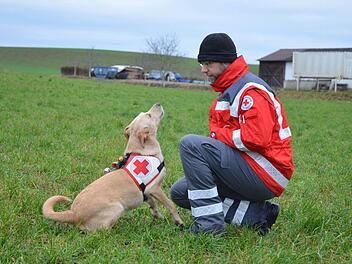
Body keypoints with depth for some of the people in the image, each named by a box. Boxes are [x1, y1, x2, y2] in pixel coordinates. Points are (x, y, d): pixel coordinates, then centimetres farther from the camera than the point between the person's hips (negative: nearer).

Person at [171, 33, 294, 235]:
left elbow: (256, 138, -26)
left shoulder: (252, 90, -14)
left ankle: (209, 224, -18)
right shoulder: (228, 91, 18)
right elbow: (223, 135, 24)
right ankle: (257, 214, 1)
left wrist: (218, 134, -12)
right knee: (180, 192, 8)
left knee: (191, 143, -20)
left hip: (266, 175, -11)